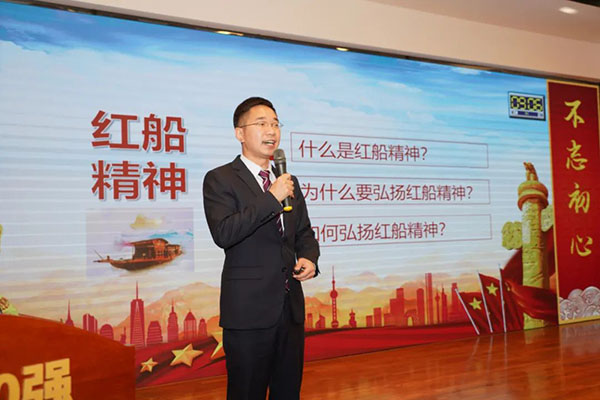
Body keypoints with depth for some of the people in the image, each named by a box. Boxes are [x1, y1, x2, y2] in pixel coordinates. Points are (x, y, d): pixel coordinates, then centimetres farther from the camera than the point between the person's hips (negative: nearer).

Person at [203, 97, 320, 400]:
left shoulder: (289, 182, 13)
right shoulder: (220, 179, -6)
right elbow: (223, 233, -21)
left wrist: (309, 258, -1)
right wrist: (271, 199, -22)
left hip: (291, 307, 6)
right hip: (248, 309, -6)